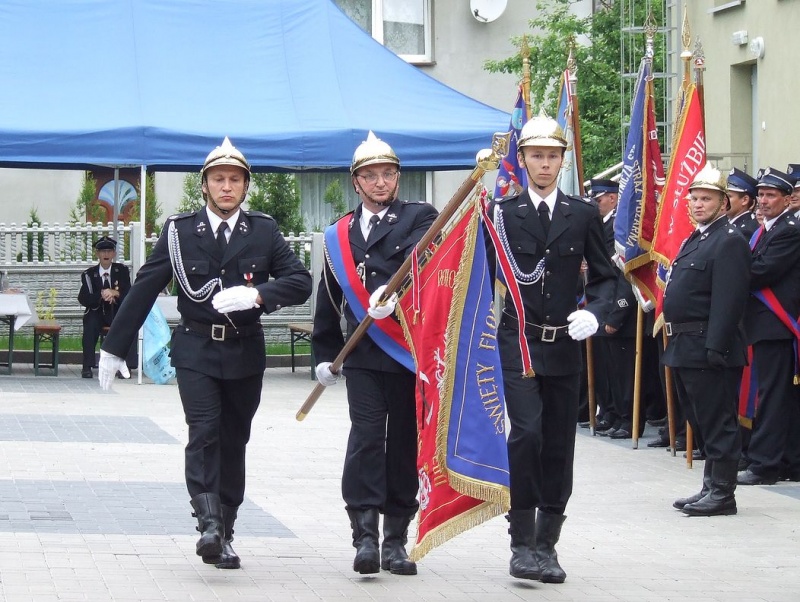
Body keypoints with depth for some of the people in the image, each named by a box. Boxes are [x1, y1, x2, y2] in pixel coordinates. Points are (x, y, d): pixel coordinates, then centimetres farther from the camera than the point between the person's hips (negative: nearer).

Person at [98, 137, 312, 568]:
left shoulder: (264, 231, 5)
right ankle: (210, 523, -26)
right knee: (204, 432, -17)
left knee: (234, 440, 5)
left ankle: (224, 533, 13)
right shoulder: (179, 231, 2)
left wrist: (256, 294, -20)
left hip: (245, 353, 2)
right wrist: (113, 348, 5)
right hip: (195, 350, -2)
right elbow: (143, 290, 5)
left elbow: (300, 282, -1)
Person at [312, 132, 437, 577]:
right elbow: (329, 298, 21)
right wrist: (325, 353, 19)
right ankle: (365, 535, -13)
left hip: (411, 351, -1)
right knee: (366, 438, -11)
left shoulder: (420, 218, 5)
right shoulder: (340, 235, 15)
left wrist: (392, 291, -33)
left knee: (405, 441, 3)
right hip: (363, 355, 1)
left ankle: (396, 540, 12)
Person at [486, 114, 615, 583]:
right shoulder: (503, 212, 1)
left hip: (565, 345, 3)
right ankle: (523, 541, -10)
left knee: (559, 446, 7)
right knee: (526, 434, -17)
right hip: (518, 344, -3)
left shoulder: (584, 215, 7)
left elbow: (606, 276, 10)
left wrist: (594, 312, -7)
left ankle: (547, 544, 17)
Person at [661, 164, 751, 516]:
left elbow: (728, 300, -20)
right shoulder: (695, 239, 18)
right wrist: (675, 338, 18)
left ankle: (722, 493, -2)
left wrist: (715, 347, -25)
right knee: (701, 422, 15)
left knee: (716, 422, -6)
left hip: (709, 347, -10)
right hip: (686, 348, 10)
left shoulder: (729, 241, -13)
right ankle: (711, 488, 22)